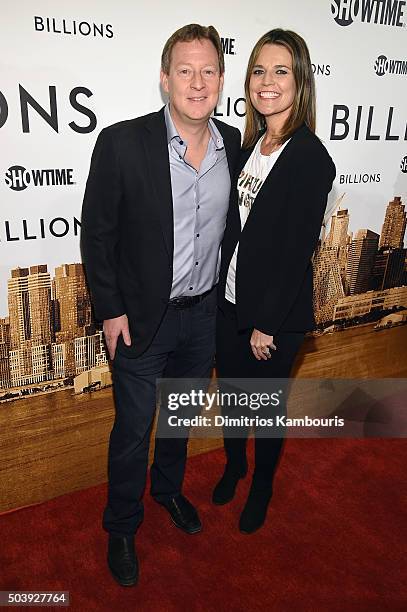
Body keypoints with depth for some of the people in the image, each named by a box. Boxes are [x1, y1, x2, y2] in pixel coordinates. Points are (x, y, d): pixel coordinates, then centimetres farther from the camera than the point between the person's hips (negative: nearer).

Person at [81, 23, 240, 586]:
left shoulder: (235, 144, -3)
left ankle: (168, 488, 52)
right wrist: (110, 310, -10)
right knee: (133, 430, 11)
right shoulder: (122, 143, -16)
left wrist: (227, 295, 9)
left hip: (205, 313, 4)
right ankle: (122, 527, 37)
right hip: (142, 318, -4)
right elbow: (97, 233, -10)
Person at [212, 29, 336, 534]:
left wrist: (267, 324, -16)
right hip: (230, 301, 6)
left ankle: (262, 485, 42)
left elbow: (297, 251, -18)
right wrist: (223, 293, 5)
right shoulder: (249, 145, 4)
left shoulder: (310, 158, -17)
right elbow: (235, 228, 7)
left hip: (276, 313, -6)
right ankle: (233, 465, 49)